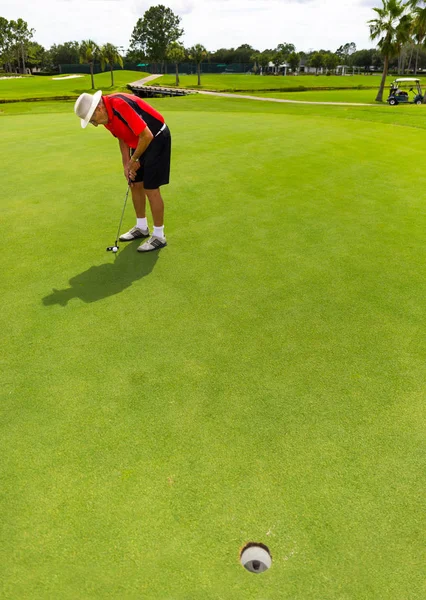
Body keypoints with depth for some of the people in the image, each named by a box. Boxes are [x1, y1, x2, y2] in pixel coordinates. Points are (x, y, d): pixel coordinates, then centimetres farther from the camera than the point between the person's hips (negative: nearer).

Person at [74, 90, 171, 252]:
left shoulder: (121, 105, -28)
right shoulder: (106, 114, -1)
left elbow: (147, 135, -28)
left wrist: (134, 160, -15)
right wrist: (126, 164, 4)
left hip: (157, 139, -9)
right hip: (140, 142, 9)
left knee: (151, 189, -10)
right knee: (135, 185, 11)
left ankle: (159, 236, 0)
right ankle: (141, 227, 25)